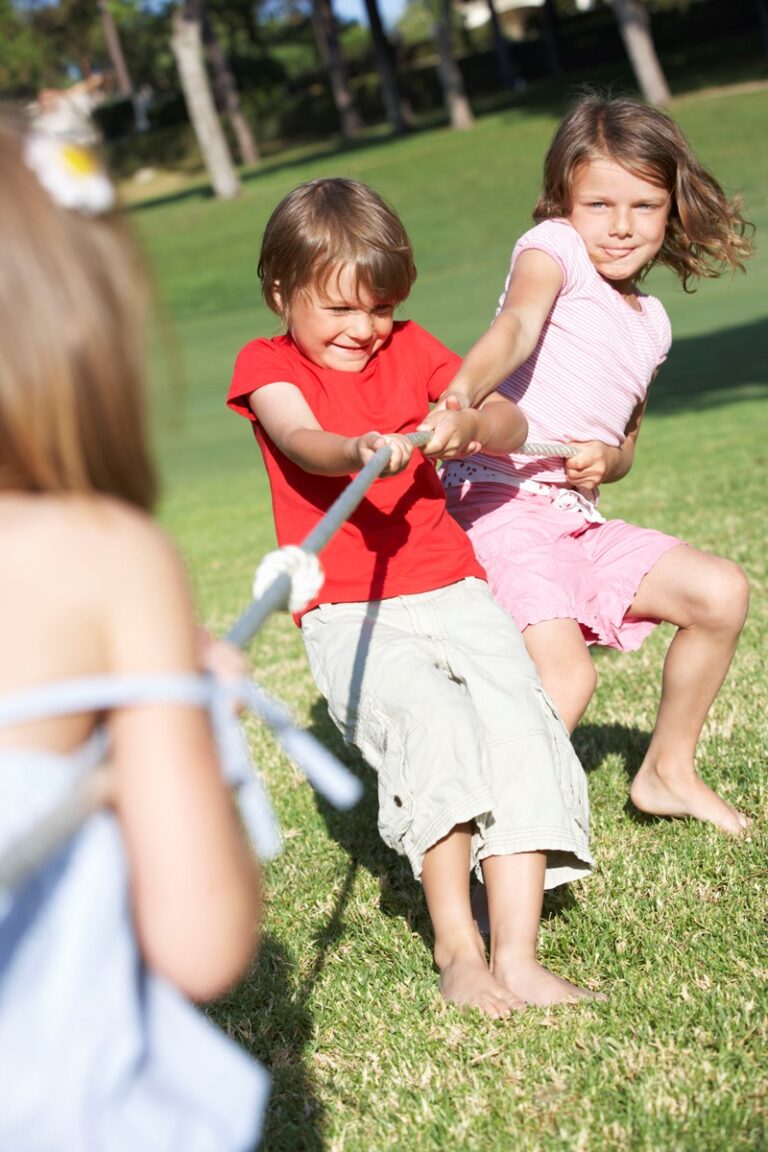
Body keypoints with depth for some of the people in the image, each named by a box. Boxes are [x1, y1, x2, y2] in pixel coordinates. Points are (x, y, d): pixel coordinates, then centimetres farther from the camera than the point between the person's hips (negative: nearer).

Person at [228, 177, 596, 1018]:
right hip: (348, 615, -4)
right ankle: (456, 948, -21)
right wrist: (360, 452, -42)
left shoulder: (409, 349, 15)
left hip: (453, 591, 4)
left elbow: (512, 427, 4)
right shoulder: (267, 365, 4)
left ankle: (516, 955, -19)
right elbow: (303, 441, -19)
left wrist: (471, 426, -20)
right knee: (433, 721, -30)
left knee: (521, 726, -19)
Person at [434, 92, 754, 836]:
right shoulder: (553, 247, -2)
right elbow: (515, 325, -24)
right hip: (498, 504, -8)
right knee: (565, 678, -25)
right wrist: (462, 394, -45)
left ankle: (667, 772, 21)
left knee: (721, 594, 4)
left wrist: (605, 459, -2)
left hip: (577, 520, 8)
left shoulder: (650, 322, 19)